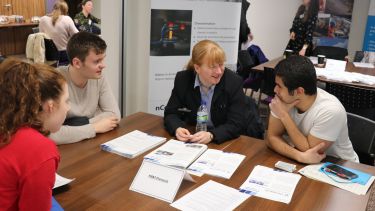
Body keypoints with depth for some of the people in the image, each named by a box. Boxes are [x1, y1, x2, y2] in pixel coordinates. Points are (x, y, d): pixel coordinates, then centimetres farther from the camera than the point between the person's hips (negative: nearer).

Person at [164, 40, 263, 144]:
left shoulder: (234, 82, -13)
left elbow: (237, 124, -16)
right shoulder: (182, 79, -7)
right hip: (192, 141, 2)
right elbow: (171, 113, -2)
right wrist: (177, 129, -23)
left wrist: (211, 135, -32)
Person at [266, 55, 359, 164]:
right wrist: (300, 156, -28)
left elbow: (308, 149, -22)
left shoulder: (330, 111, -25)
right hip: (299, 162, 4)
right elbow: (272, 137, -13)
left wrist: (284, 115, -23)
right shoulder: (283, 98, -13)